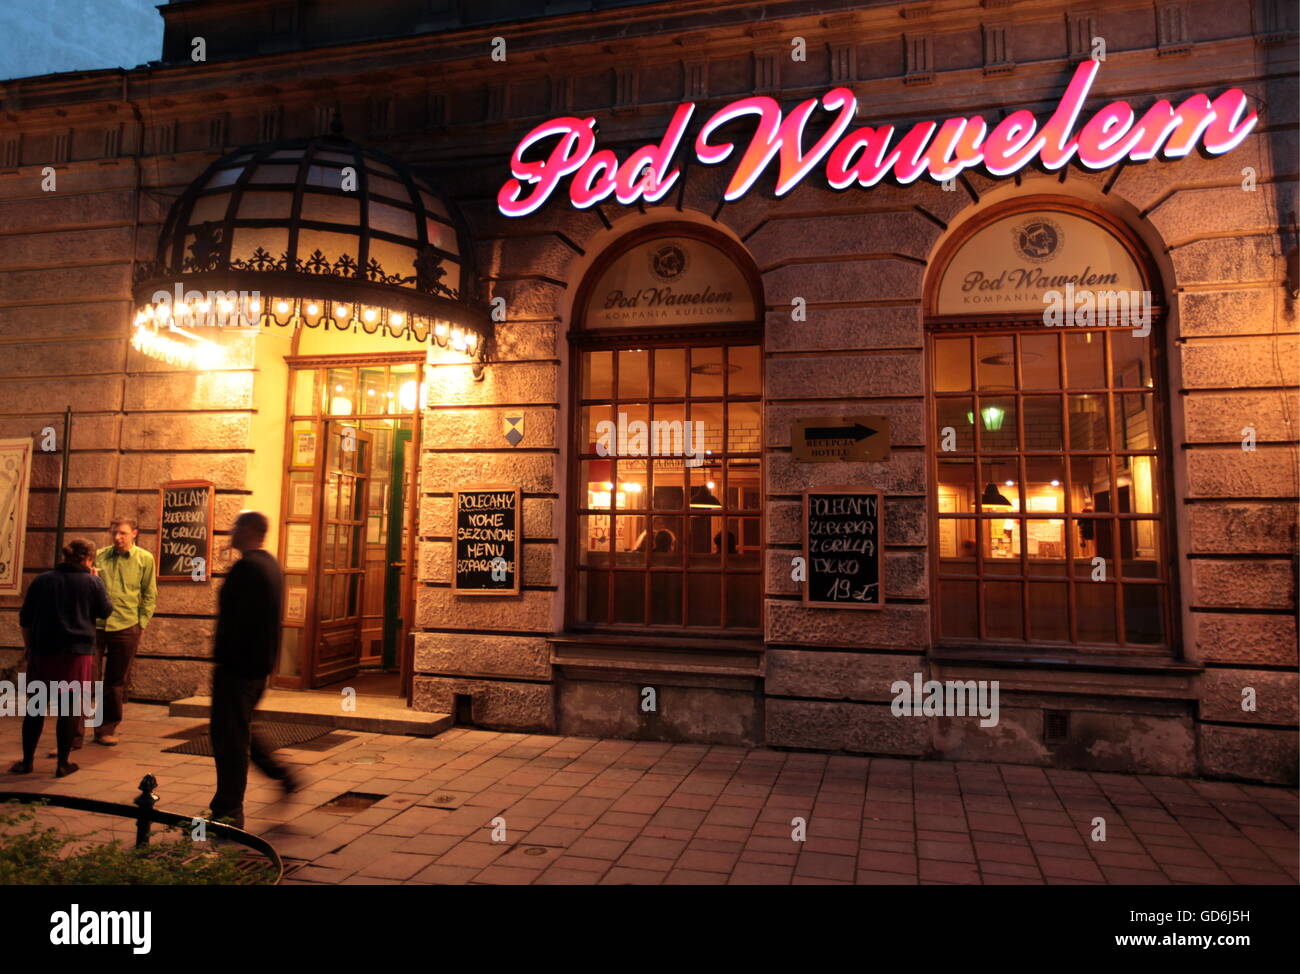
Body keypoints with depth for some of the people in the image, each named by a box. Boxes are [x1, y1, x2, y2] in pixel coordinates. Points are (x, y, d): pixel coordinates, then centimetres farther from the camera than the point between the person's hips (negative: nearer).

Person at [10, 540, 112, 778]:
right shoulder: (92, 582, -4)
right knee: (69, 707, 3)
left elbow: (25, 619, 9)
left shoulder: (42, 581, 5)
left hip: (43, 651, 3)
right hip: (77, 652, -3)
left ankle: (26, 762, 18)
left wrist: (29, 647, 20)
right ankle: (63, 763, 6)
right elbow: (105, 611, 7)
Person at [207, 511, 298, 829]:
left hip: (237, 663, -9)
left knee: (229, 734, -1)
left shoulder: (246, 567, -18)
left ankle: (227, 812, 7)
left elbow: (234, 620, -22)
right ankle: (282, 773, 26)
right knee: (240, 728, 23)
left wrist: (221, 657, -15)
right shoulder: (272, 565, 13)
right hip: (261, 662, 9)